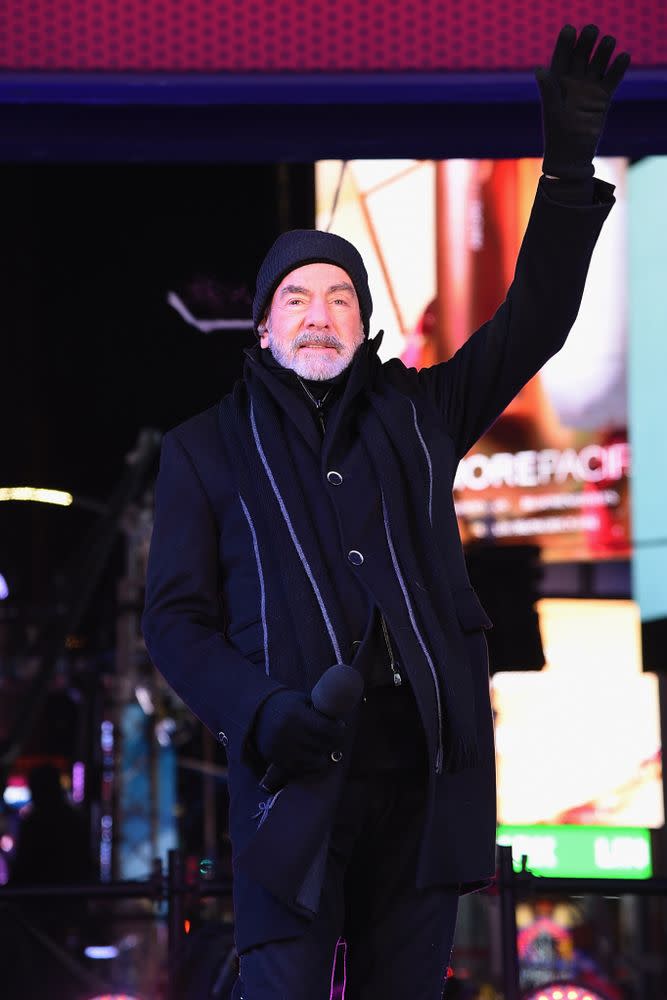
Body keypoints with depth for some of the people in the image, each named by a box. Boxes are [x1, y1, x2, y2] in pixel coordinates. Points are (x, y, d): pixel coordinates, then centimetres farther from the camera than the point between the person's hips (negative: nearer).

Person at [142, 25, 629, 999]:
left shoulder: (417, 413, 18)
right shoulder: (209, 447, 12)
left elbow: (534, 322, 11)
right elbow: (178, 617, 7)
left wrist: (571, 162, 1)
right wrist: (260, 711, -13)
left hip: (425, 770, 3)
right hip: (298, 770, -2)